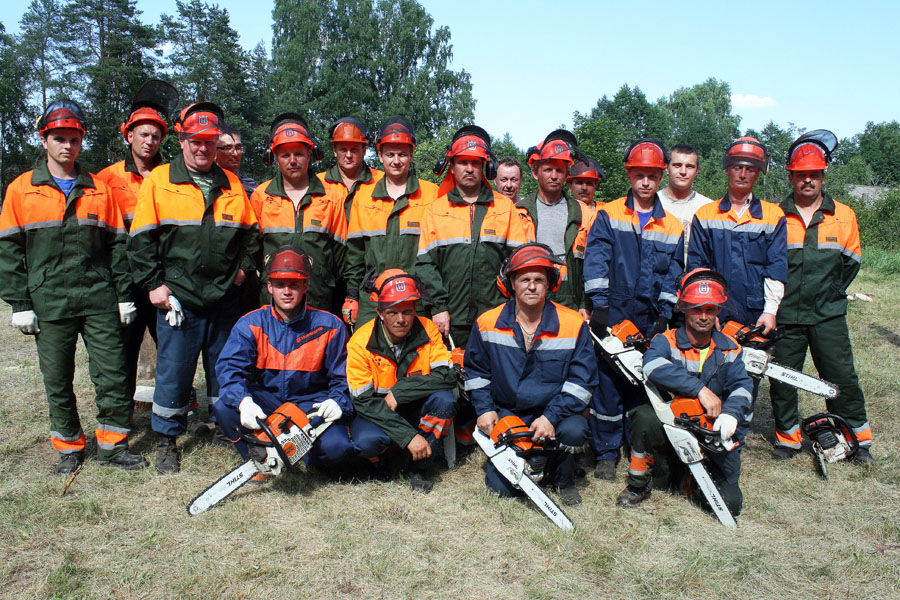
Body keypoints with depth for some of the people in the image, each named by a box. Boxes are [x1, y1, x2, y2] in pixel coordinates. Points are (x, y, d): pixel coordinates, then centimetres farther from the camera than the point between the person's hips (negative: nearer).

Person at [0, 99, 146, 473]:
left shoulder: (98, 189, 9)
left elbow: (117, 244, 10)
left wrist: (125, 295, 5)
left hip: (99, 300, 1)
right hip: (49, 302, -1)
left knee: (113, 375, 1)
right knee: (57, 382, 7)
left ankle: (112, 445, 15)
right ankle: (69, 447, 23)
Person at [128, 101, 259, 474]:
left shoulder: (231, 184, 10)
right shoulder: (158, 181, 0)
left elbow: (250, 231, 17)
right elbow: (141, 238, -1)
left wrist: (244, 267, 4)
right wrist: (152, 285, -6)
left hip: (224, 298, 3)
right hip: (178, 299, -3)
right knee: (173, 371, 2)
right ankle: (166, 440, 19)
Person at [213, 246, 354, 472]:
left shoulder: (329, 326, -4)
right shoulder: (250, 324, -3)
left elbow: (343, 377, 1)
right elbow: (229, 367, -15)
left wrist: (337, 401, -22)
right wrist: (244, 401, -35)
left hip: (310, 404, -1)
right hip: (266, 401, 1)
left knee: (336, 447, -29)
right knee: (224, 408, -27)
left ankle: (308, 454, 10)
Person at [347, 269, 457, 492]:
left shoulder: (427, 330, -13)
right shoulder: (361, 342, -19)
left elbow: (447, 376, -20)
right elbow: (364, 401, -21)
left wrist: (399, 392, -28)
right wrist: (409, 436, -29)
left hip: (415, 410, 2)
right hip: (376, 413, -2)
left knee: (444, 399, -28)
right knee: (367, 441, -34)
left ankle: (419, 467, -7)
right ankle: (378, 462, 6)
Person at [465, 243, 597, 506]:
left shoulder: (574, 325, -8)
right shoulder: (487, 324, -2)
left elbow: (582, 379, -8)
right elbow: (475, 371, 12)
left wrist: (552, 417, -19)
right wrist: (484, 409, -1)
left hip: (555, 412, -1)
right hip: (506, 413, 1)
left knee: (574, 430, -34)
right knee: (501, 487, -13)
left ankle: (562, 479, 0)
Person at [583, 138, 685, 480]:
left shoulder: (672, 228, 13)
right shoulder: (608, 215, 5)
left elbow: (672, 276, 10)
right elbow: (596, 260, -6)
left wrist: (663, 316, -1)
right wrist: (600, 305, -15)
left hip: (649, 323, 3)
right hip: (611, 318, -2)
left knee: (643, 386, 7)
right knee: (608, 384, -1)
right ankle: (606, 453, 10)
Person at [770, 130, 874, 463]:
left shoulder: (844, 216, 5)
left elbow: (850, 263, 12)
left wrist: (827, 294, 7)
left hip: (828, 315, 0)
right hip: (785, 316, 0)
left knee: (842, 378, 1)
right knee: (782, 380, 6)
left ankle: (858, 439, 17)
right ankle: (787, 437, 23)